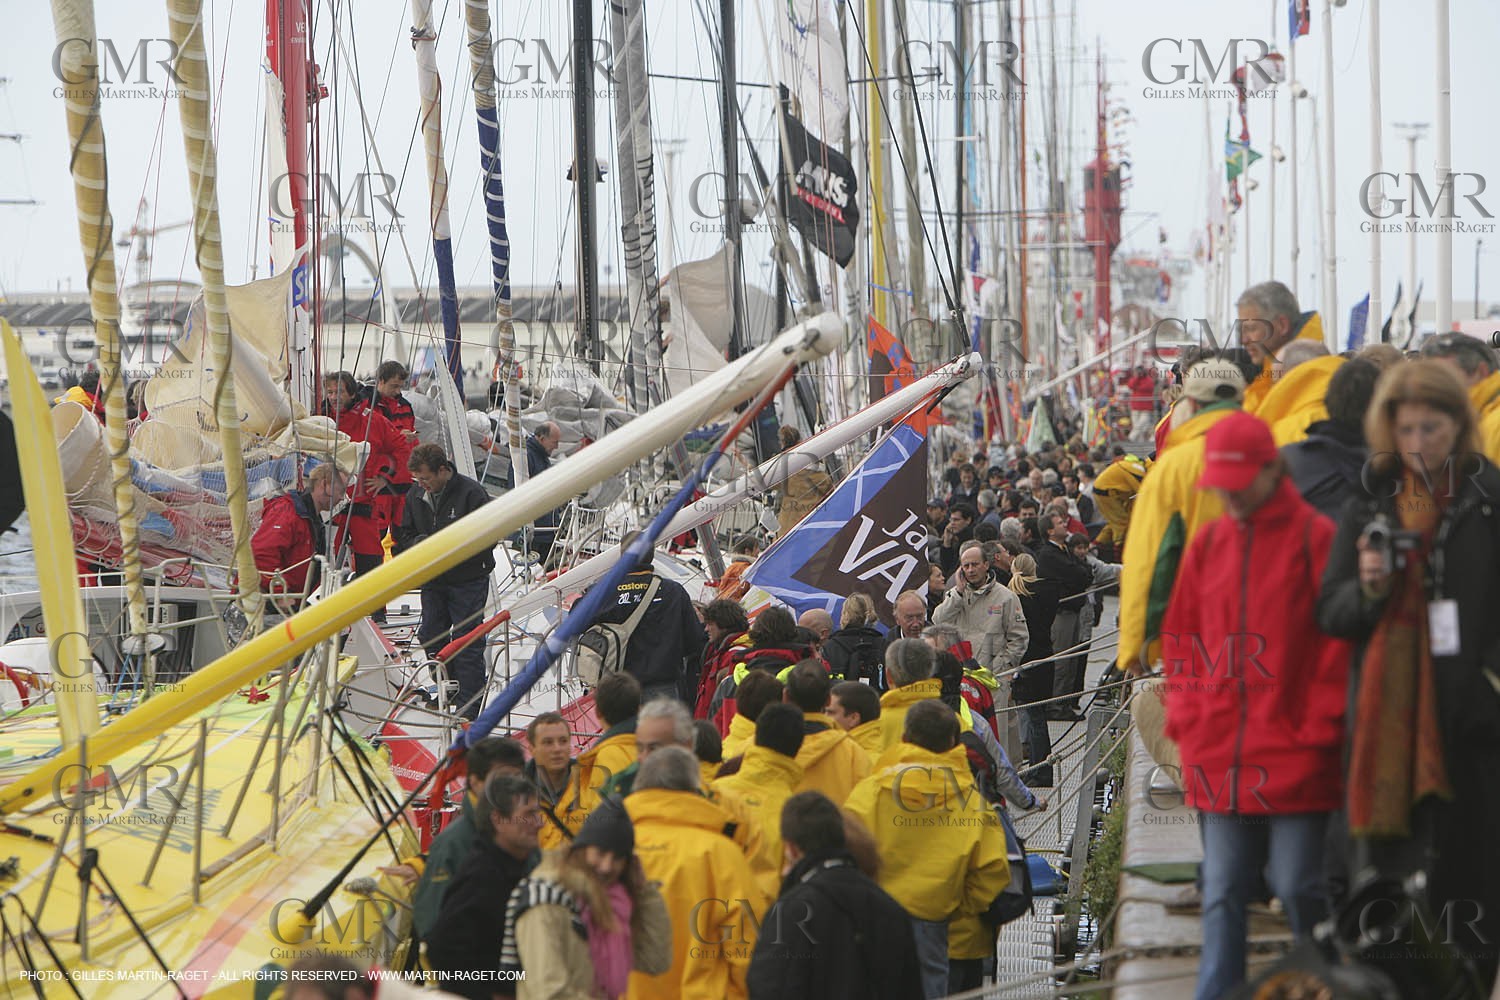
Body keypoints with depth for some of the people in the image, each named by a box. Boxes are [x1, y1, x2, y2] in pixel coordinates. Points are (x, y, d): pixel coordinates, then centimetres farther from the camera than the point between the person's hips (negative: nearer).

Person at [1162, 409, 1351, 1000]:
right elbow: (1180, 637, 17)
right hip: (1217, 757, 5)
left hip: (1293, 758, -5)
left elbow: (1337, 641, -6)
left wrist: (1319, 726, -8)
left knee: (1299, 889, 0)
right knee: (1222, 895, 5)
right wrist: (1186, 716, 7)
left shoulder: (1315, 537, -4)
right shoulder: (1207, 543, 12)